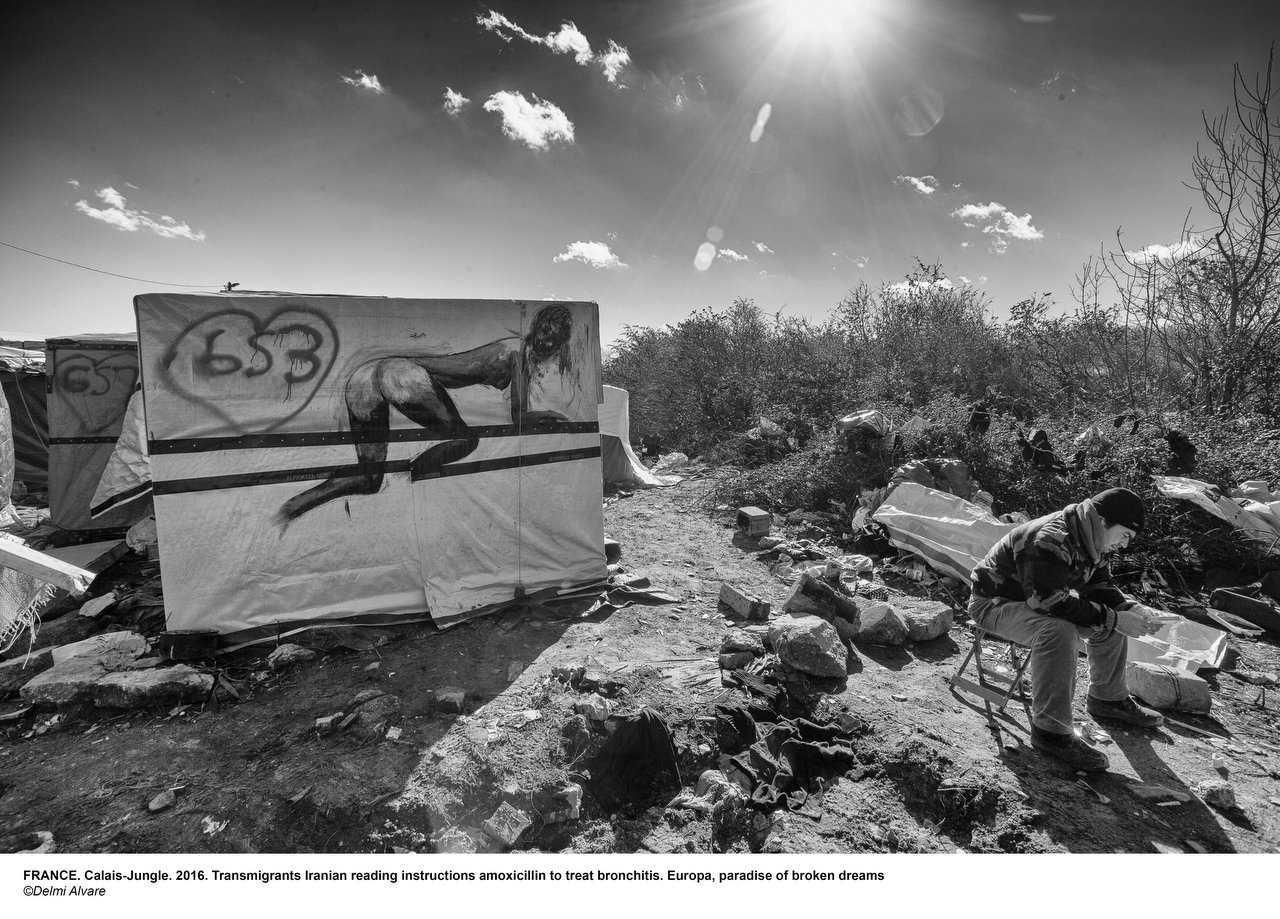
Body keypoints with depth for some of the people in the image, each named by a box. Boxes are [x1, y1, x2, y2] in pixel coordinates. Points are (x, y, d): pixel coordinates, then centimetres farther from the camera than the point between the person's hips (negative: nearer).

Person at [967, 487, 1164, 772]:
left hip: (1038, 600, 10)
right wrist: (1113, 618, -28)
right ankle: (1050, 731, -25)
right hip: (994, 602, -10)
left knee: (1109, 622, 10)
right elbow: (1052, 602, -33)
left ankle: (1108, 699, 28)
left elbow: (1098, 586, 12)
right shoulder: (1050, 541, -31)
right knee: (1058, 631, -35)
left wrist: (1130, 608, -7)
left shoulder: (1095, 542, 2)